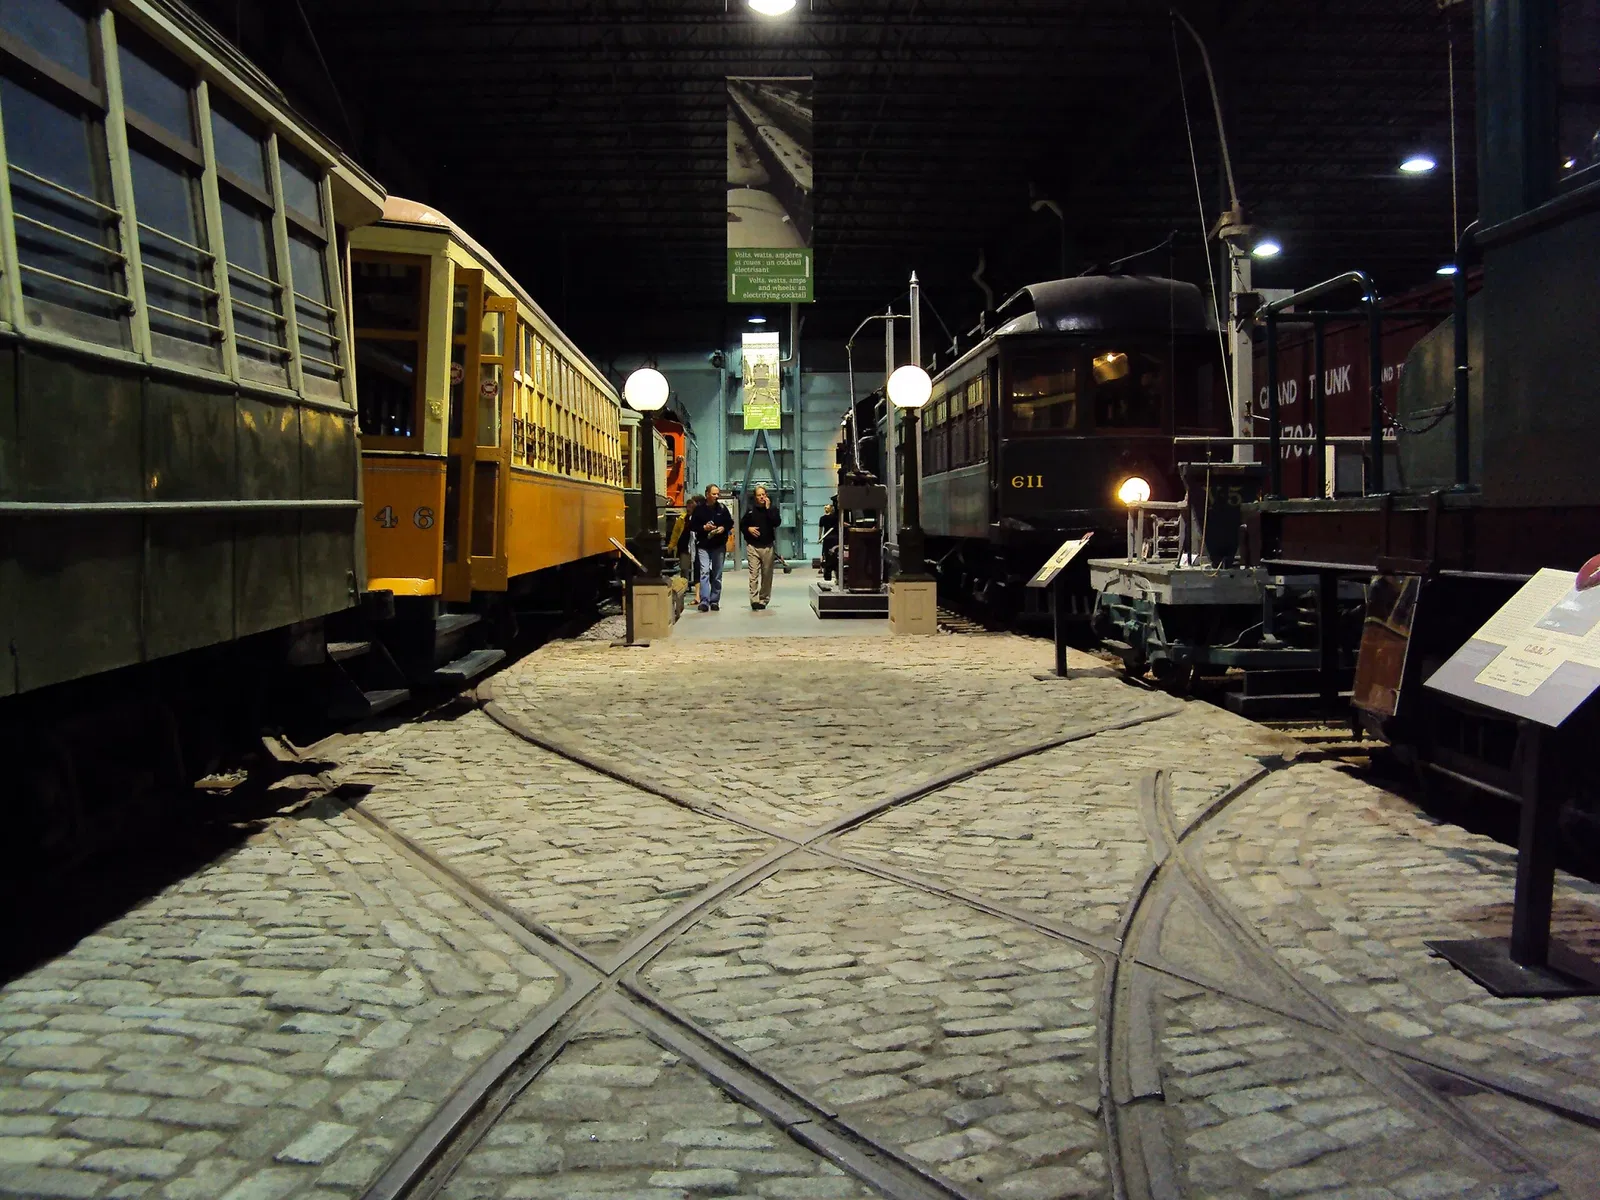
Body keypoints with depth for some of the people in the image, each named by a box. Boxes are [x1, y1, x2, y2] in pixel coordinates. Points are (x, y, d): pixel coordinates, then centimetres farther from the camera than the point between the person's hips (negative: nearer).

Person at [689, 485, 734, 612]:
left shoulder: (722, 508, 6)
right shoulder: (699, 509, -1)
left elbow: (730, 523, 12)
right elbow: (692, 525, 0)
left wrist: (723, 528, -9)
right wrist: (704, 527, -16)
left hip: (719, 546, 3)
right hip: (703, 545, -3)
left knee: (717, 575, 8)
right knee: (704, 572, -15)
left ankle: (715, 601, 17)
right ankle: (704, 601, -19)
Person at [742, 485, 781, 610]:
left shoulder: (772, 508, 3)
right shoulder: (750, 510, 6)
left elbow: (776, 522, -13)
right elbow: (742, 524, 16)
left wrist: (768, 508, -14)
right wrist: (748, 529, -5)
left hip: (768, 546, 0)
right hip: (752, 546, 0)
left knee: (767, 575, 6)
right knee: (754, 574, -10)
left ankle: (764, 600, 17)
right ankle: (754, 600, -17)